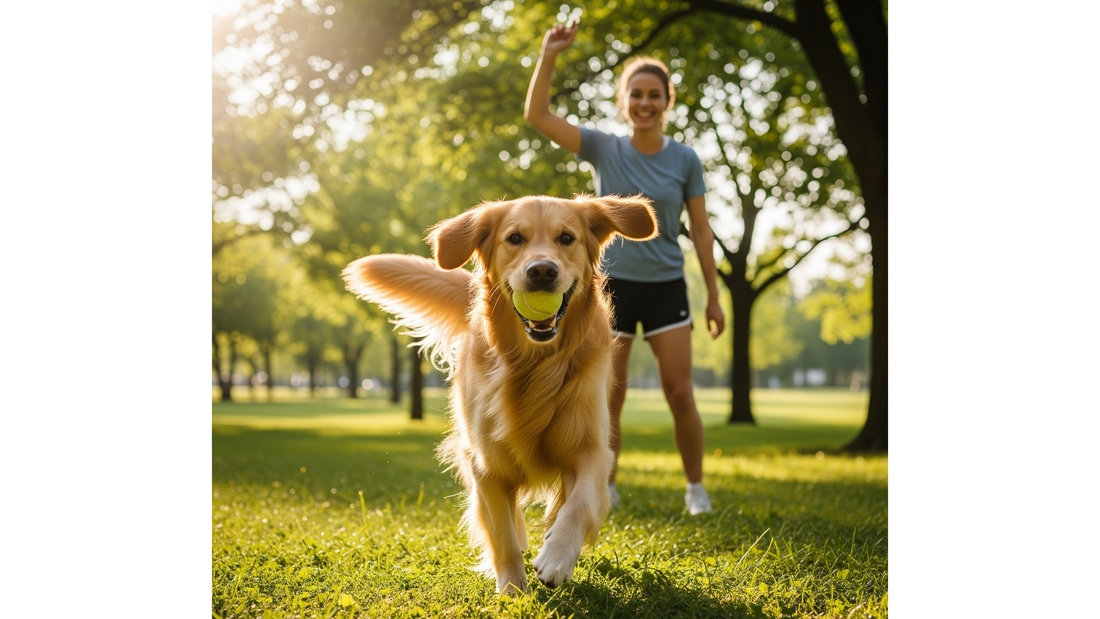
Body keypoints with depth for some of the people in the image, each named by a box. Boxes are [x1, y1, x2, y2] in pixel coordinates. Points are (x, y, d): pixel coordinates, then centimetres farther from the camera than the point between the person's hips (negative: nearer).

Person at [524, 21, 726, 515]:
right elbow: (537, 115, -10)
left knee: (680, 395, -2)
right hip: (612, 285, 0)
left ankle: (696, 487, 13)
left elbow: (701, 231, 3)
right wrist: (549, 56, -20)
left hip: (666, 288, 0)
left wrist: (714, 296, 3)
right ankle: (605, 488, 17)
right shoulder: (604, 149, -2)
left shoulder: (684, 160, -1)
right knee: (608, 397, 4)